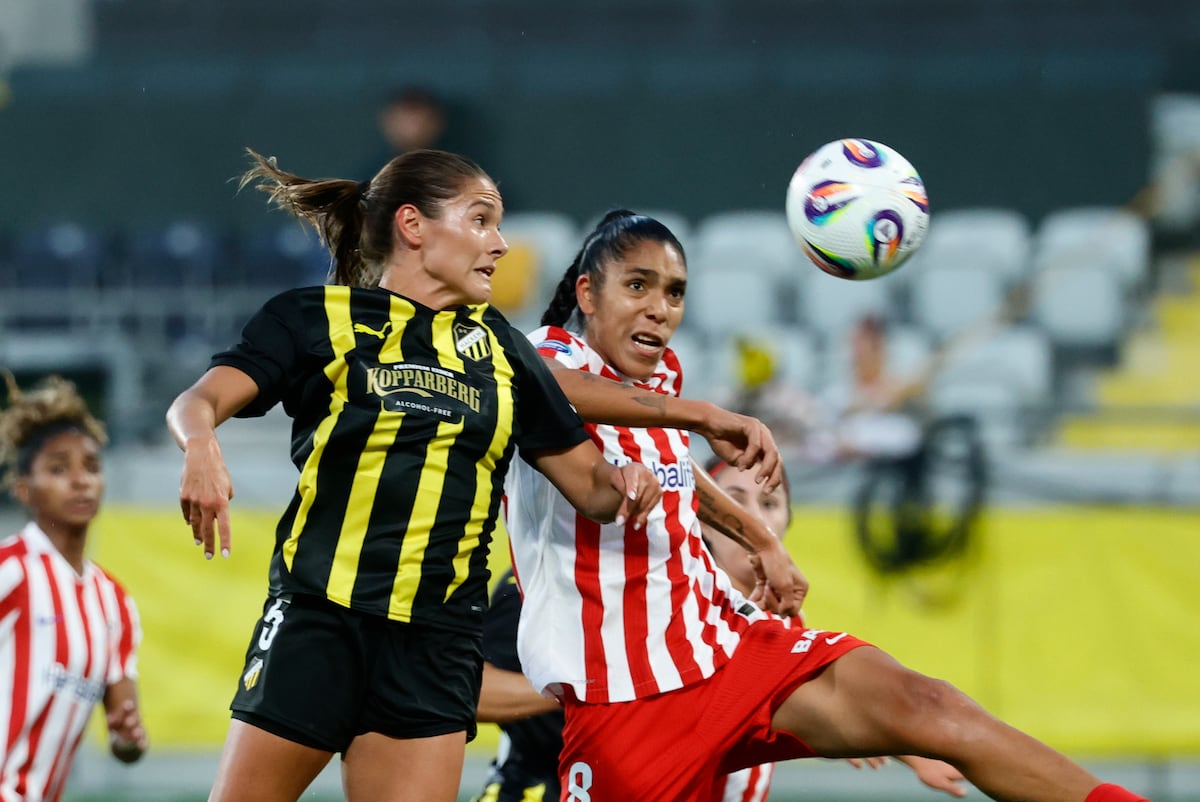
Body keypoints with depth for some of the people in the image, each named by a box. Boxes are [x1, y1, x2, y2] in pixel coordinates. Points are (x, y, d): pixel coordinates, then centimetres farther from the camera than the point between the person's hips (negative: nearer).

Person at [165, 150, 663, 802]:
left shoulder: (498, 347, 18)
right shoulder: (316, 316, 5)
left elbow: (588, 485, 18)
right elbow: (198, 401, -9)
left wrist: (621, 484, -5)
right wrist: (199, 445, -32)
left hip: (433, 644, 3)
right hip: (317, 621, -3)